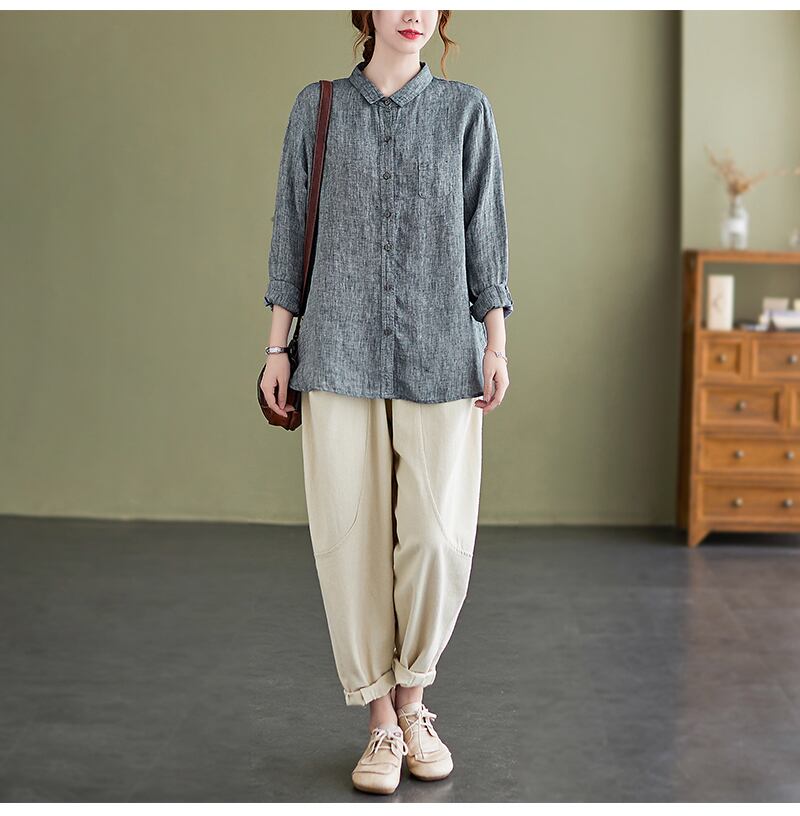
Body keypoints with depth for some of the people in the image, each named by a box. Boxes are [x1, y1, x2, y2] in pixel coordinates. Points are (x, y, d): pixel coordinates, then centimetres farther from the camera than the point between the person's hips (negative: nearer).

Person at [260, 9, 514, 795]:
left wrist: (496, 344, 0)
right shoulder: (317, 108, 9)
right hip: (339, 352, 0)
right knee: (351, 535, -1)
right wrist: (277, 346, 5)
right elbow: (292, 228, 9)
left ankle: (412, 698, 20)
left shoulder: (465, 109, 8)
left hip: (440, 354, 0)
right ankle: (382, 722, 14)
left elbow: (484, 230, 7)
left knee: (437, 538, -5)